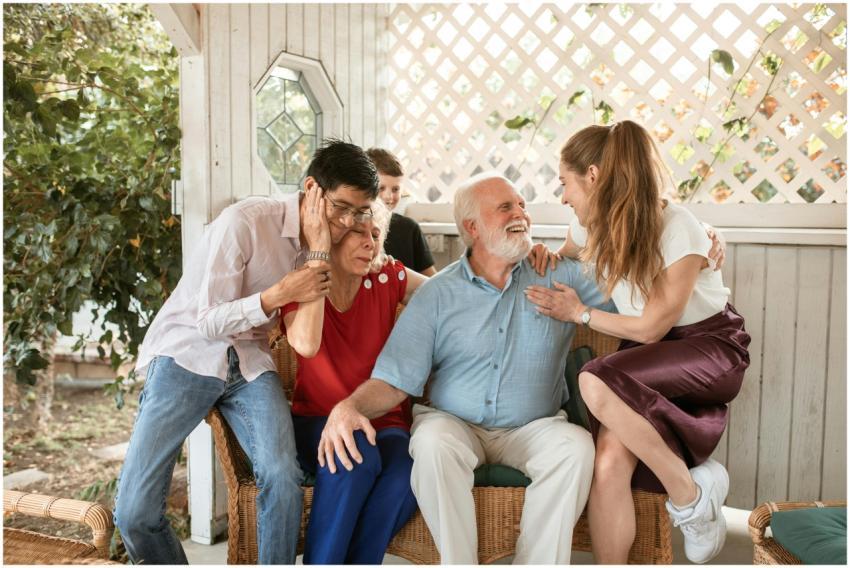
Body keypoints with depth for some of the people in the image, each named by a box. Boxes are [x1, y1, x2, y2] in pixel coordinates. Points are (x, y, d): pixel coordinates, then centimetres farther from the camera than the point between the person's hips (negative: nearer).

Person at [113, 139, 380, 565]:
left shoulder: (325, 242, 2)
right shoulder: (245, 221, -16)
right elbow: (209, 323, -15)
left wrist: (319, 252, -16)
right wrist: (282, 292, -28)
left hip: (249, 361, 4)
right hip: (188, 354, -3)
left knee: (283, 478, -24)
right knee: (134, 512, -13)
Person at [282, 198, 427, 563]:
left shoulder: (388, 280, 1)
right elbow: (306, 345, -24)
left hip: (383, 423, 2)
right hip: (317, 422, -1)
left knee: (406, 473, -32)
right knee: (356, 458, -35)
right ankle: (321, 561, -17)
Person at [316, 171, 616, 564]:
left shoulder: (559, 275, 5)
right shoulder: (437, 293, 0)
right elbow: (395, 378, -7)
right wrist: (350, 406, -25)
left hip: (532, 428, 1)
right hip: (455, 423, -1)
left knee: (575, 445, -29)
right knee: (434, 442, -33)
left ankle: (537, 563, -17)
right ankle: (459, 563, -18)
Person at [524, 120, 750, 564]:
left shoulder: (679, 231, -22)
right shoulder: (594, 225, -2)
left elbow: (650, 327, -15)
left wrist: (581, 314, -6)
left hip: (712, 345, -5)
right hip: (650, 361, 5)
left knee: (596, 382, -33)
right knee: (609, 463, -23)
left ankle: (690, 491, -13)